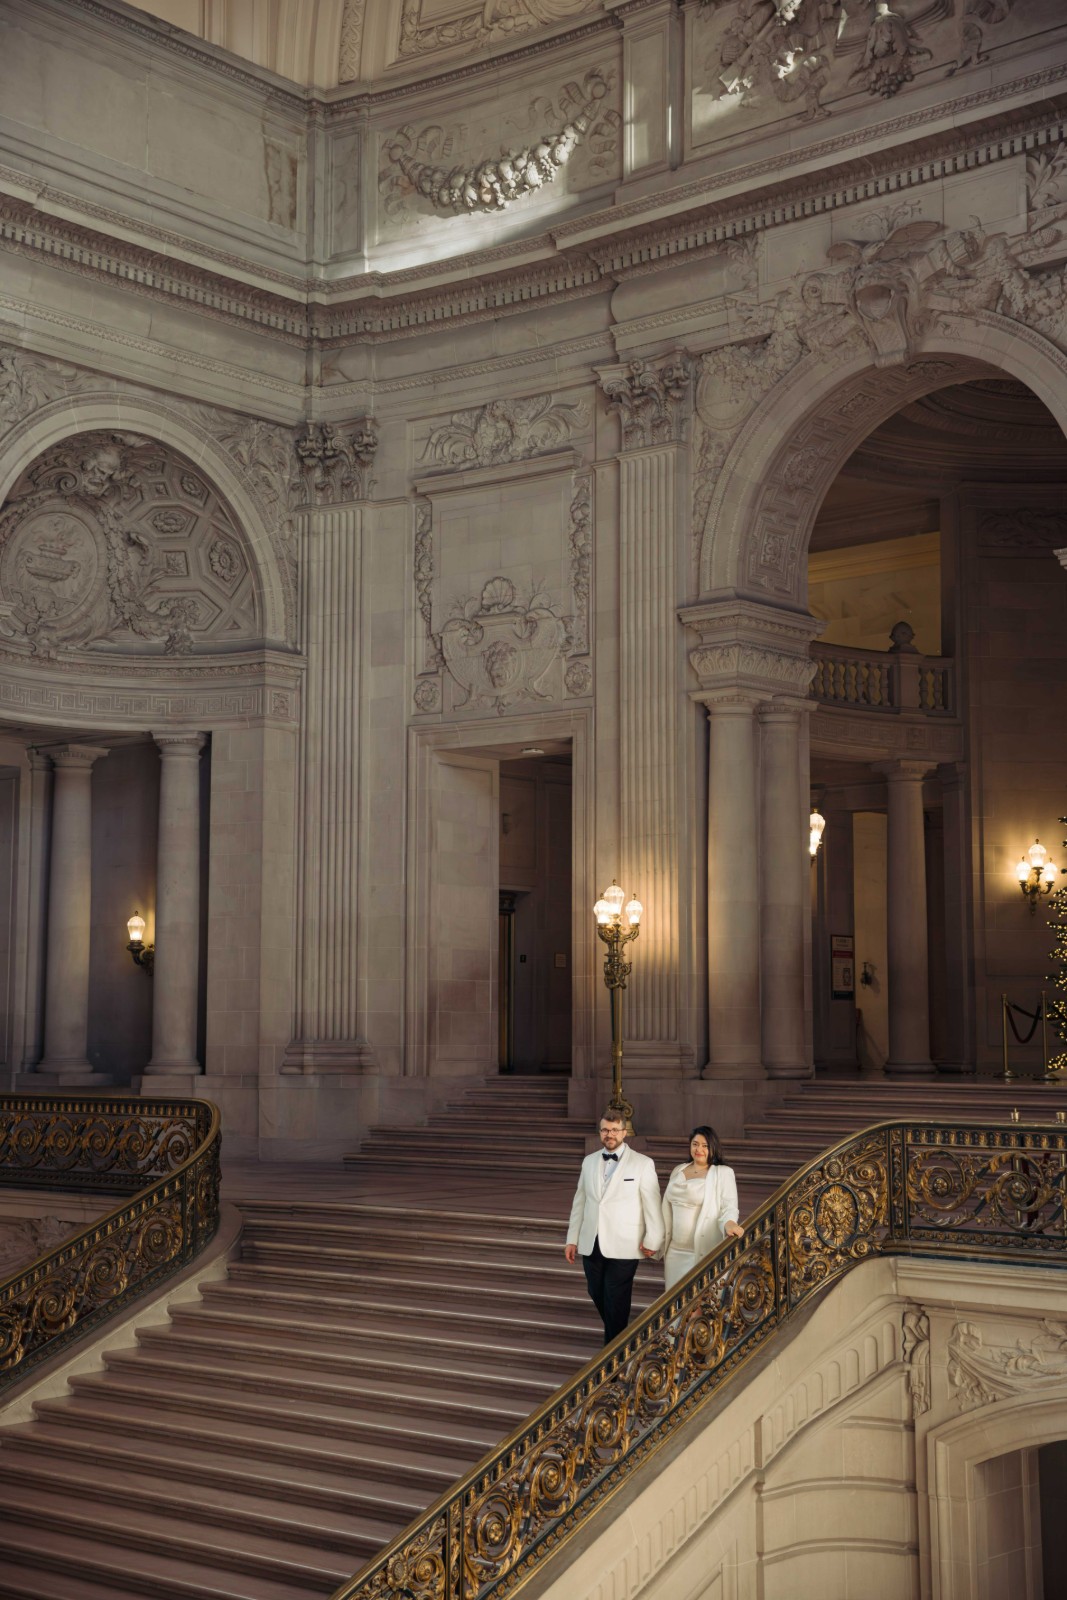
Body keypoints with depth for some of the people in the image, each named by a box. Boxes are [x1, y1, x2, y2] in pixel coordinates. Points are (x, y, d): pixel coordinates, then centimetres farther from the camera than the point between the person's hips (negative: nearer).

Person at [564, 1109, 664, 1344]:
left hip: (623, 1246, -5)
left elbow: (652, 1205, -6)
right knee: (597, 1296, 13)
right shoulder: (589, 1162, 9)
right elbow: (579, 1202, 12)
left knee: (615, 1303, -1)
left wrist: (653, 1240, -7)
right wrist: (572, 1239, 11)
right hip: (591, 1245, 5)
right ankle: (616, 1335, 36)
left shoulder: (642, 1164, -5)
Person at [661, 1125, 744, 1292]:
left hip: (703, 1251, -5)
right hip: (675, 1251, 5)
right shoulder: (678, 1171, 13)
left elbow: (729, 1207, -10)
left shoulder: (723, 1173, -3)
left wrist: (729, 1224, -31)